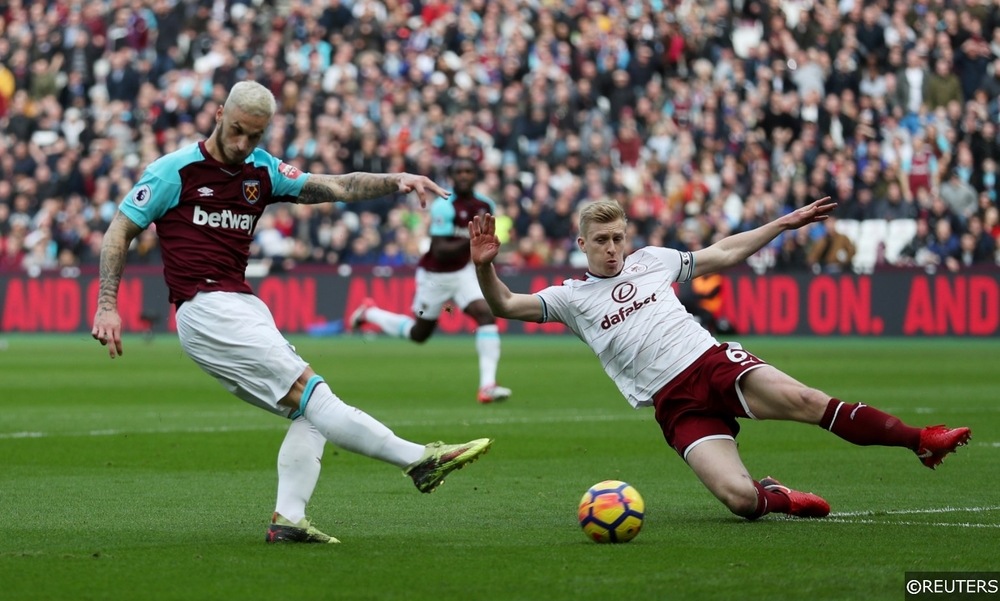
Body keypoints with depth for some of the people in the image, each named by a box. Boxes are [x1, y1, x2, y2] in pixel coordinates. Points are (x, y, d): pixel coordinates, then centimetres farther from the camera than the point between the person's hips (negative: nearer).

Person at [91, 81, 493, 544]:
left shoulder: (262, 172, 14)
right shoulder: (175, 170, -3)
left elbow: (338, 188, 11)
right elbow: (119, 231, 1)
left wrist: (397, 181, -5)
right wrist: (107, 306, -8)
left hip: (245, 310, 8)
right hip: (206, 310, -8)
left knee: (310, 412, -1)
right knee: (309, 391, -15)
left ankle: (288, 519, -4)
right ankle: (419, 459, -18)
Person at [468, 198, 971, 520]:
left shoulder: (651, 260, 17)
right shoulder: (572, 297, 9)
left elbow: (724, 254, 26)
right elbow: (505, 306, -3)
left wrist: (785, 223, 23)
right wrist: (485, 266, -22)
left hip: (714, 361, 2)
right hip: (676, 404, -2)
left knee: (802, 399, -26)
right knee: (739, 498, -25)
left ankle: (919, 441, -20)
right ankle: (775, 498, 11)